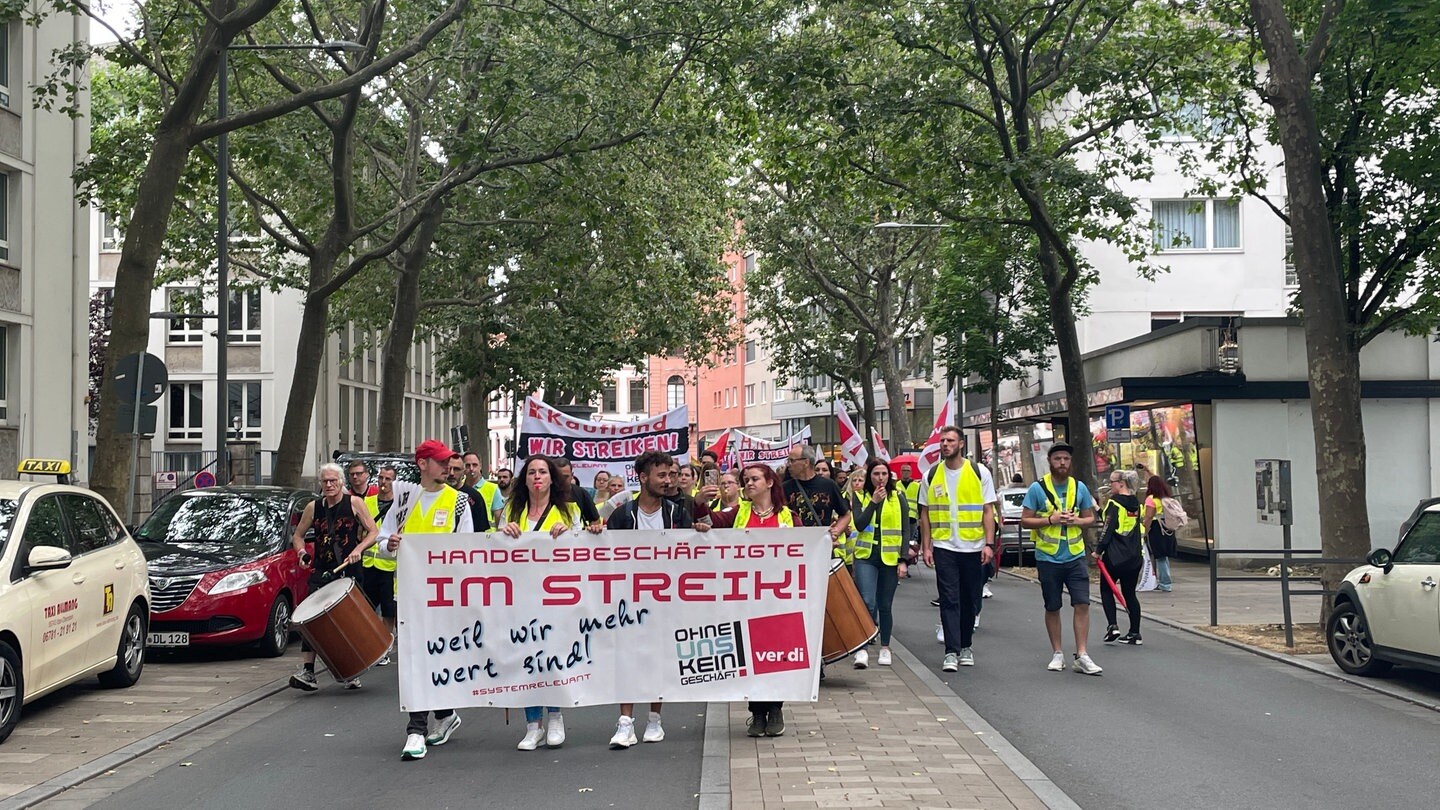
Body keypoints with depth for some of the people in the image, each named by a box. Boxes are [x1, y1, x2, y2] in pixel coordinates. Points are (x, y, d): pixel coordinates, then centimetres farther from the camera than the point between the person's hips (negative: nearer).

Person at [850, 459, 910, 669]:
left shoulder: (898, 497, 5)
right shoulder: (860, 496, 5)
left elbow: (905, 530, 4)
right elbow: (859, 524, -8)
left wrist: (903, 560, -4)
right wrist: (874, 502, -14)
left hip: (890, 557, 1)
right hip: (866, 556, -1)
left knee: (885, 605, 8)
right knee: (867, 603, -13)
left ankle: (885, 648, 21)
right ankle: (863, 648, -13)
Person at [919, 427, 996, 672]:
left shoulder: (979, 472, 1)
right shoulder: (931, 476, 5)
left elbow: (988, 511, 0)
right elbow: (925, 514, 8)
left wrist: (989, 544, -8)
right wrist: (926, 546, 1)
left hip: (974, 548, 0)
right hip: (944, 548, 0)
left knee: (970, 600, 9)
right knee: (949, 600, -5)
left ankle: (966, 646, 24)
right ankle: (951, 652, -5)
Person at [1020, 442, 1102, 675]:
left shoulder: (1079, 487, 6)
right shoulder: (1037, 488, -3)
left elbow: (1090, 518, 13)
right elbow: (1025, 521, -3)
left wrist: (1077, 520, -9)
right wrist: (1050, 520, -17)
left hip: (1075, 556, 2)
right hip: (1048, 558, -2)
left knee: (1082, 604, -6)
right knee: (1052, 608, 7)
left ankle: (1081, 656, -2)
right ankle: (1057, 654, 20)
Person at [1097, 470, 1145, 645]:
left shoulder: (1115, 502, -12)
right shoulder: (1136, 503, 11)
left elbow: (1108, 529, -16)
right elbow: (1140, 530, 17)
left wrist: (1099, 550, -10)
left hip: (1115, 556, -7)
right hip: (1134, 556, 7)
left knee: (1106, 589, 8)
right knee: (1130, 593, 12)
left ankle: (1112, 626, -5)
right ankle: (1135, 633, 10)